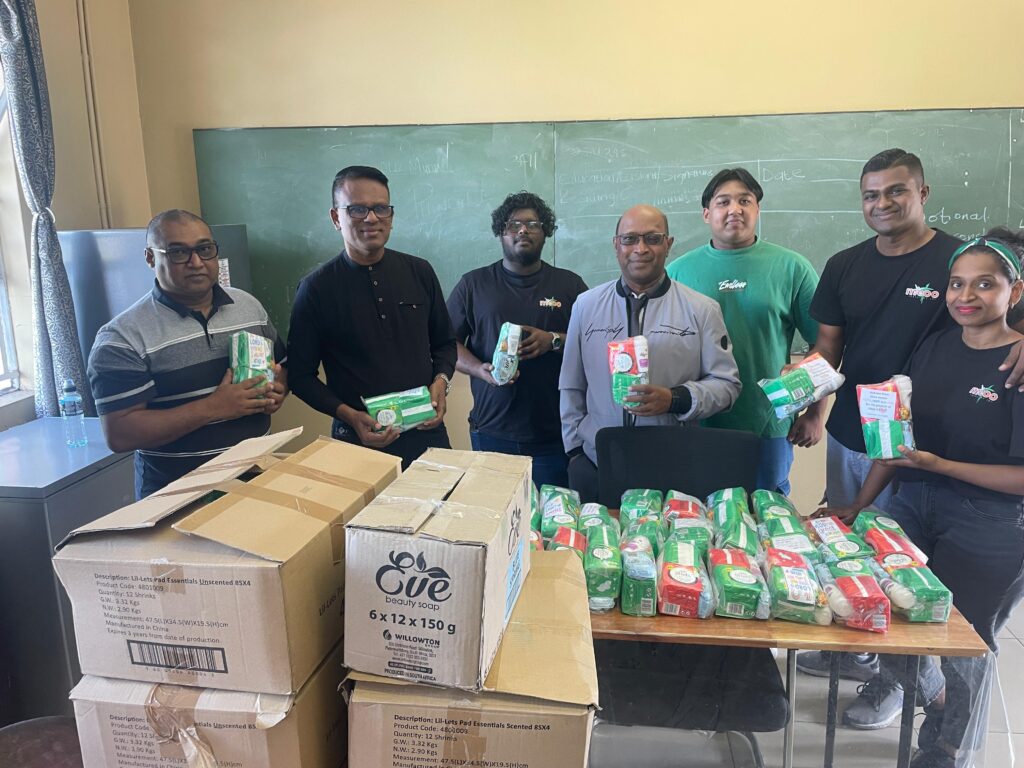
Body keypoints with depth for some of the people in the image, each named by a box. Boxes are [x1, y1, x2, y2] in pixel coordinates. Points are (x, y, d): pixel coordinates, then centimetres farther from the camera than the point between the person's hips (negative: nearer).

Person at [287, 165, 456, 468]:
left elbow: (444, 343, 12)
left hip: (427, 431, 3)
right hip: (360, 440, -3)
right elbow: (301, 374, -2)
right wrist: (348, 415, -15)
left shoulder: (419, 272, 2)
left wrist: (441, 382, -7)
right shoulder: (316, 289, -7)